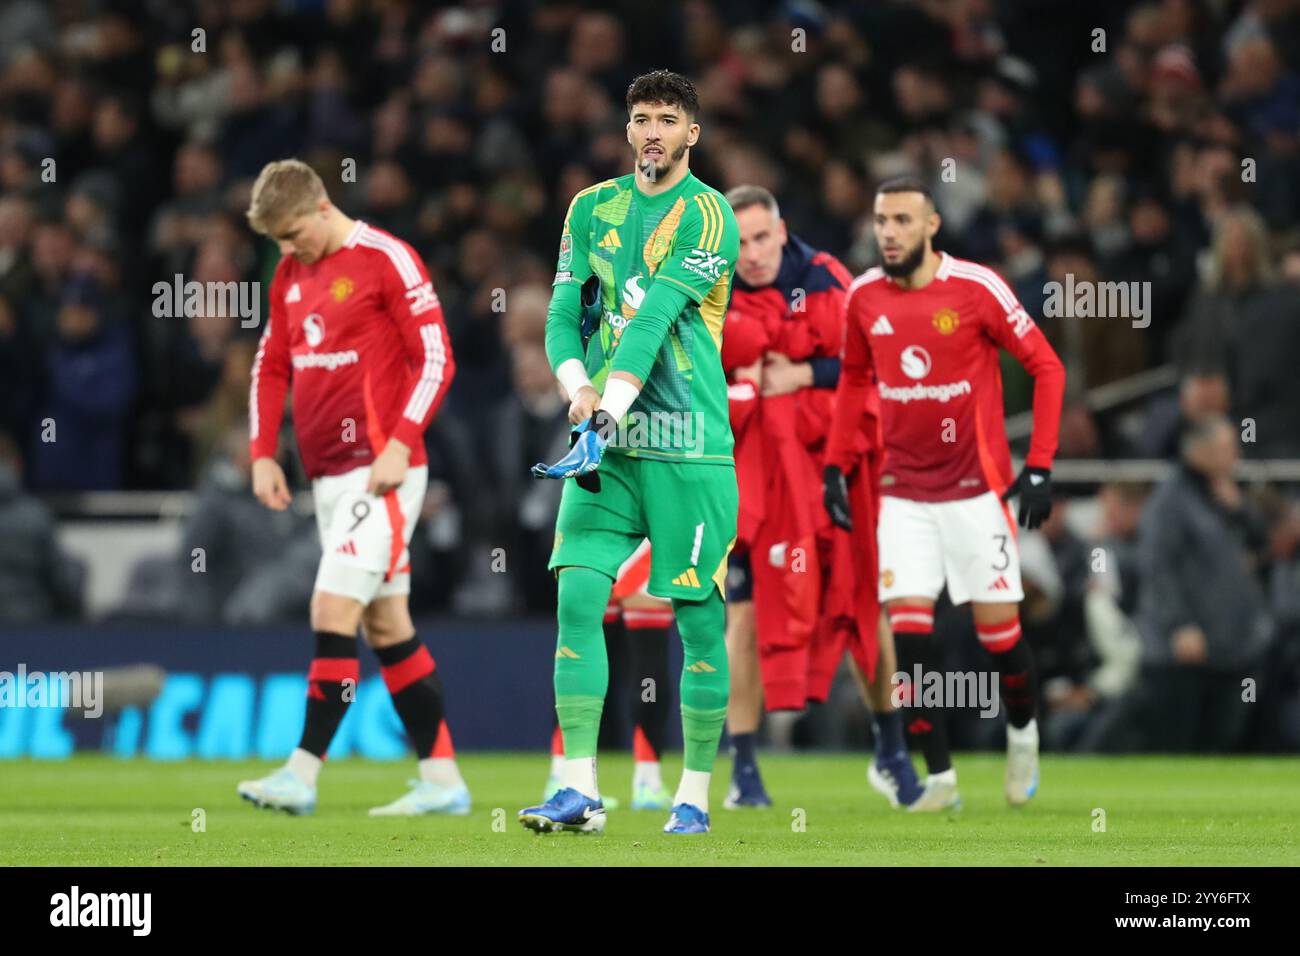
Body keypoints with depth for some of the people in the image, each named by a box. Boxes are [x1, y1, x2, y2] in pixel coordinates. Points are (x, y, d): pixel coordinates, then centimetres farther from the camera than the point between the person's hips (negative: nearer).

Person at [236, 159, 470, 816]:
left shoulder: (386, 260, -10)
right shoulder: (291, 273, 13)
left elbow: (436, 358, -12)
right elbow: (271, 365, 20)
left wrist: (400, 444, -19)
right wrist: (263, 454, 10)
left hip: (380, 470, -8)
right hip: (327, 475, 8)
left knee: (334, 609, -14)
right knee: (385, 625, 8)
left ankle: (302, 774, -15)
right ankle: (442, 781, 12)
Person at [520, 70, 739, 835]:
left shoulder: (708, 215, -5)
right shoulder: (593, 209, 12)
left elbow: (655, 317, -15)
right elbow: (563, 314, 9)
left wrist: (611, 408, -25)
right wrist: (578, 388, -11)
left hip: (688, 446, -4)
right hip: (605, 440, 4)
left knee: (698, 615, -1)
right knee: (579, 594, -9)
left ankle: (696, 795, 9)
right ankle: (580, 790, -9)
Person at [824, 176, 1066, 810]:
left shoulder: (976, 289, -11)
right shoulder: (864, 298, 1)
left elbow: (1045, 367, -5)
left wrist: (1039, 466, -10)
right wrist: (835, 466, 12)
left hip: (975, 487, -3)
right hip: (903, 491, 3)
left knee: (997, 628, 0)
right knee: (908, 633, -8)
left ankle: (1021, 728, 31)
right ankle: (939, 775, 0)